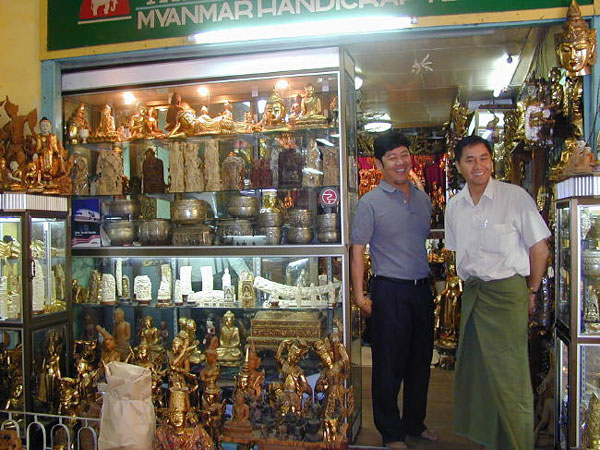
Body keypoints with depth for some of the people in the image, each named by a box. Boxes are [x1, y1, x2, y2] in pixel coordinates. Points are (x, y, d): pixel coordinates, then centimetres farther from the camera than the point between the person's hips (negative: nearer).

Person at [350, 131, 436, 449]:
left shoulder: (423, 198, 11)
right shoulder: (371, 203, -7)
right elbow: (357, 250, -9)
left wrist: (431, 280, 16)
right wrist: (359, 294, -15)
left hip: (422, 289, 6)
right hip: (390, 291, -6)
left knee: (420, 360, 16)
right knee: (389, 365, 4)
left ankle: (415, 423, 35)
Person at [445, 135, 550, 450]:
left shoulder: (515, 197, -8)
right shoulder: (454, 206, 7)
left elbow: (539, 248, -3)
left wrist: (531, 292, 1)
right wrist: (469, 285, 13)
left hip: (507, 292, -5)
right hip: (472, 294, 6)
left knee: (509, 375, -3)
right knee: (473, 370, 13)